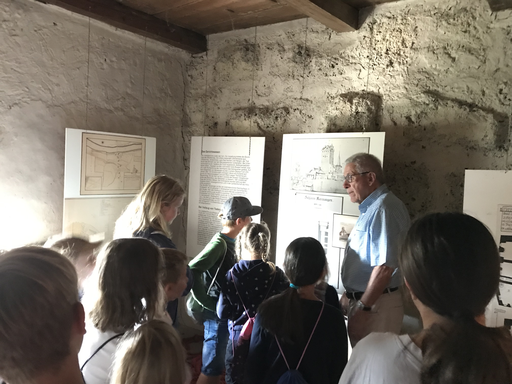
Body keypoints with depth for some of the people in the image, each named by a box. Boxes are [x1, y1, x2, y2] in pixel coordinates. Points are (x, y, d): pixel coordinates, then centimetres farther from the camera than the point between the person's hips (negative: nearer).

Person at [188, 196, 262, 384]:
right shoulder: (219, 243, -21)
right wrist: (208, 303, -21)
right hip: (216, 313, -9)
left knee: (215, 364, 21)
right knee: (212, 368, 3)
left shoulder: (228, 242, 7)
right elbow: (191, 271, -28)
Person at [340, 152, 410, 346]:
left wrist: (363, 307, -21)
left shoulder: (383, 209, -20)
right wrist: (350, 295, 19)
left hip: (376, 305, -10)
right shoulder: (370, 208, 13)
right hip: (362, 299, 10)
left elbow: (384, 266, -27)